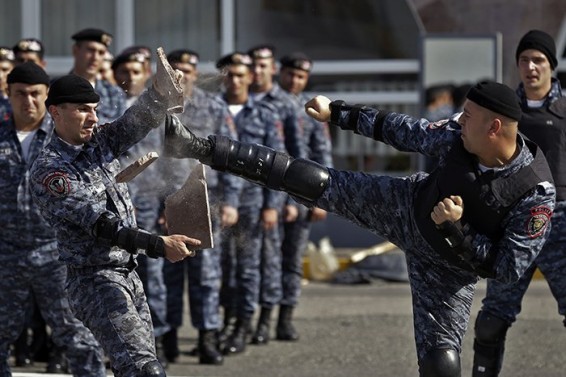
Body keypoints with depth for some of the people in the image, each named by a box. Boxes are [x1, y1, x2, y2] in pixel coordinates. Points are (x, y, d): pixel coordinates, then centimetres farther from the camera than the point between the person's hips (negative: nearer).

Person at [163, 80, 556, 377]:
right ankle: (202, 148, 5)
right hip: (409, 206, 4)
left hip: (449, 265, -4)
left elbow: (509, 268, -27)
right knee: (313, 182, -1)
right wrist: (337, 113, 5)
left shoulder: (536, 193, -34)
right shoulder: (461, 139, -21)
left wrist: (457, 229, -35)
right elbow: (407, 130, -2)